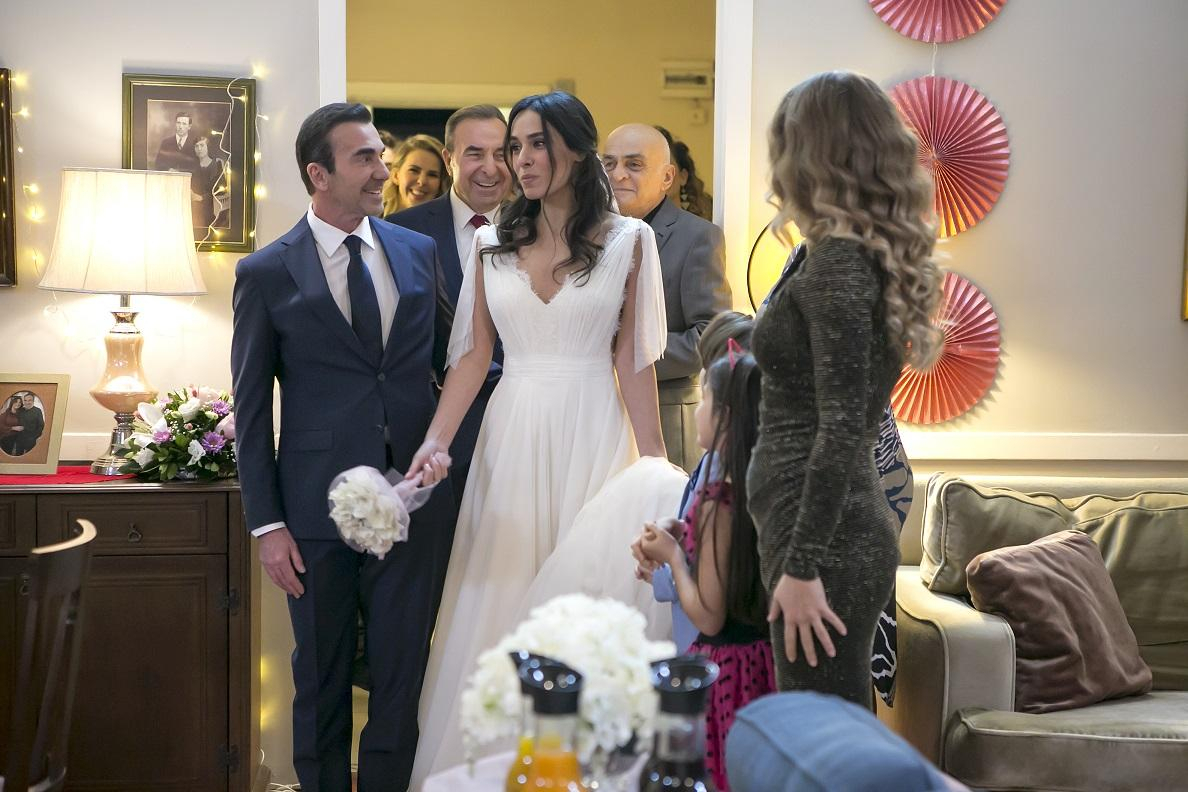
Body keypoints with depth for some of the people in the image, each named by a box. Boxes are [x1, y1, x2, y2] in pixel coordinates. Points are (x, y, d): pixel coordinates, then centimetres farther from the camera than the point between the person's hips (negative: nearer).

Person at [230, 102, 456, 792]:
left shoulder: (419, 252, 6)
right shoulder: (266, 275, -2)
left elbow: (449, 359, 14)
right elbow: (252, 410, -1)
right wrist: (267, 524, -6)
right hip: (320, 514, -2)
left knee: (402, 680, 9)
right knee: (322, 685, 12)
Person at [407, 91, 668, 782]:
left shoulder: (628, 241, 1)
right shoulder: (491, 244, 7)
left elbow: (634, 362, 0)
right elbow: (474, 354, 5)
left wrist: (655, 466, -4)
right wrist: (437, 441, -7)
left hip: (593, 436, -2)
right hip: (512, 435, 2)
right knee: (500, 600, 5)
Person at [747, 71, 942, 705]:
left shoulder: (837, 265, -15)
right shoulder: (865, 256, 12)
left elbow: (842, 427, -21)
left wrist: (801, 565, -20)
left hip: (826, 543, -10)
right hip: (848, 533, 10)